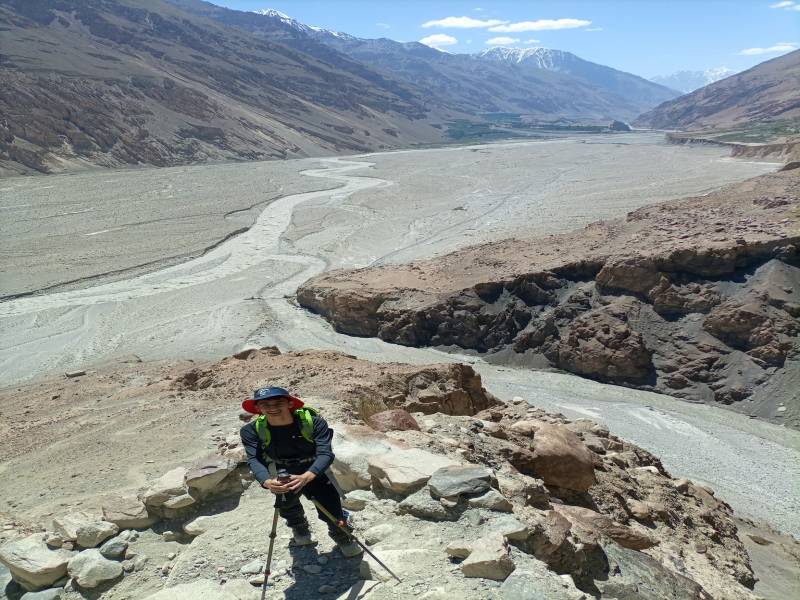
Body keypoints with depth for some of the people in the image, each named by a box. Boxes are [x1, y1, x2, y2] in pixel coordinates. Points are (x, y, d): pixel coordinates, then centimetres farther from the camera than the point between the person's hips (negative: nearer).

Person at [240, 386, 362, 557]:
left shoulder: (313, 422, -28)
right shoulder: (252, 430, -21)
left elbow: (326, 453, -35)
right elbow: (255, 460, -30)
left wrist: (306, 477, -55)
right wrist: (267, 482, -53)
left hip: (314, 473, -2)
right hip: (283, 479, 2)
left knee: (331, 510, -5)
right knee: (288, 510, 15)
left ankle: (342, 537, 30)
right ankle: (300, 530, 52)